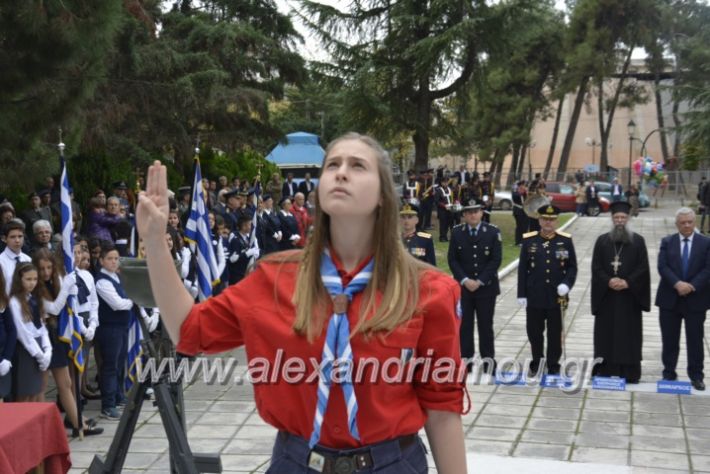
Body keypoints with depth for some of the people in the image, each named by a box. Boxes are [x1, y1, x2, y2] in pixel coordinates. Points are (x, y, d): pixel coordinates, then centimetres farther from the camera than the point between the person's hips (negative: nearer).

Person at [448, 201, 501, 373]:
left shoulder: (492, 232, -2)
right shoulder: (456, 232, 2)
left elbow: (496, 259, -5)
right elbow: (452, 259, 1)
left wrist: (480, 281, -11)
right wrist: (465, 280, -10)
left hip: (486, 287, -1)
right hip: (463, 286, 1)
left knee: (485, 325, 4)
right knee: (464, 324, 3)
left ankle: (488, 359, 11)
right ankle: (465, 358, 10)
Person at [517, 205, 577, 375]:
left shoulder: (566, 240, 2)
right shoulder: (529, 240, 1)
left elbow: (572, 267, 4)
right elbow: (522, 269, 2)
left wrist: (567, 284, -14)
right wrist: (521, 294, -1)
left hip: (557, 297, 0)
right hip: (534, 297, 0)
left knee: (555, 333, 6)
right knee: (534, 331, 8)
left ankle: (553, 366, 18)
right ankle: (536, 362, 26)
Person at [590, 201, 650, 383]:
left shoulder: (638, 241, 2)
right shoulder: (602, 240, 5)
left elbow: (643, 268, -3)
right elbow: (596, 267, 0)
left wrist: (627, 282, -16)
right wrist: (608, 281, -16)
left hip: (630, 296, -1)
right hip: (606, 296, 1)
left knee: (629, 334, 2)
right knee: (606, 334, 3)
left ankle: (629, 373, 8)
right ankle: (605, 371, 10)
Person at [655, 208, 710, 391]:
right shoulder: (667, 242, 5)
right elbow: (662, 266, -6)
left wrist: (692, 286, -17)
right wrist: (677, 284, -20)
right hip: (670, 298, 1)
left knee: (695, 339, 3)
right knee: (669, 339, 7)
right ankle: (669, 374, 16)